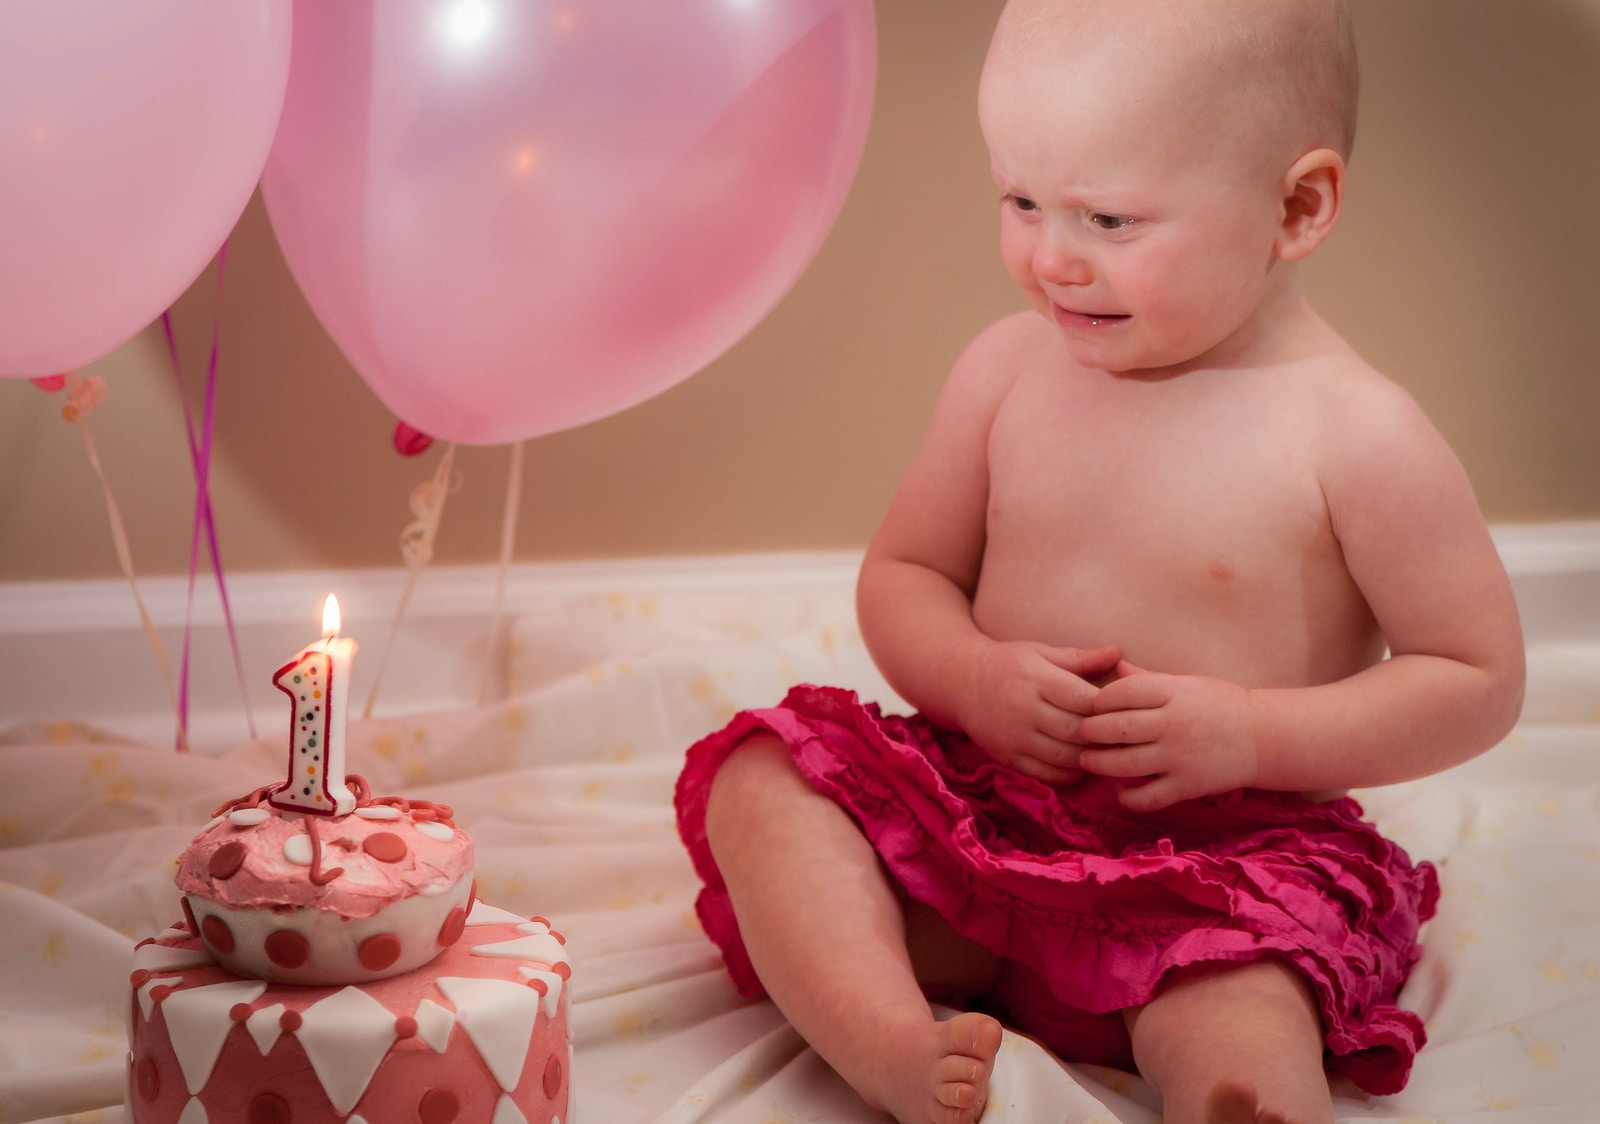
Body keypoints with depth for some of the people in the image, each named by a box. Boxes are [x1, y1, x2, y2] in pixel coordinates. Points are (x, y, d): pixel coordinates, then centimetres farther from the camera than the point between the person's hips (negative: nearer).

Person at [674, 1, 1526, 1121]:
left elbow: (1482, 680, -4)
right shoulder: (1009, 369, 3)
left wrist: (1251, 734, -17)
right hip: (980, 819, 5)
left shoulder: (1353, 438, -10)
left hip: (1226, 855, -5)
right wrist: (972, 677, -11)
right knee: (759, 784, -20)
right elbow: (902, 576, 13)